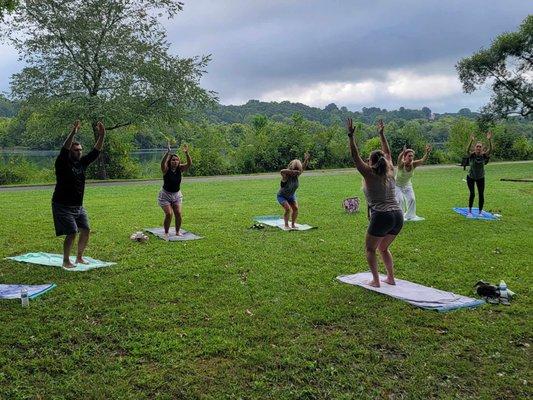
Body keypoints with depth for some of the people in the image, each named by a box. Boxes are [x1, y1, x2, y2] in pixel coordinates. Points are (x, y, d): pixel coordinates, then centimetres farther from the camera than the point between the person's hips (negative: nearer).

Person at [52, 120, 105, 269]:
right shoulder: (62, 164, -11)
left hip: (78, 206, 7)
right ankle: (66, 261, 3)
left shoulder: (82, 163, 6)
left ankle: (79, 257, 21)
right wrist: (73, 133, -40)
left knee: (85, 230, 4)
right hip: (62, 206, -7)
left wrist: (102, 136, -12)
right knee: (72, 233, -12)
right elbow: (64, 149, -29)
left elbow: (96, 152, 0)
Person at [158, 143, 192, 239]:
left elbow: (189, 164, -21)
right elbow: (163, 163, -36)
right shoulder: (166, 169, -15)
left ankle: (178, 232, 13)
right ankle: (166, 233, 5)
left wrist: (186, 153, -37)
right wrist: (168, 152, -49)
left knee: (178, 213, -7)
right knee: (168, 214, -13)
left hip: (177, 194, 3)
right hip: (165, 195, -3)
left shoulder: (180, 169, -6)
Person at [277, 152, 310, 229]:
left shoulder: (296, 175, -14)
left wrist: (306, 160, -44)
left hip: (291, 195, 6)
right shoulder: (286, 176, -31)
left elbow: (303, 168, -26)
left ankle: (293, 224, 8)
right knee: (288, 209, -21)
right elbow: (281, 171, -54)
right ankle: (286, 225, -5)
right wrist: (292, 171, -66)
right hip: (282, 196, -6)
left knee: (295, 208, -8)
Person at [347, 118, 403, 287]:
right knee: (383, 248, 24)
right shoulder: (390, 172, 10)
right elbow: (388, 153, 25)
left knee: (370, 249, 12)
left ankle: (375, 280, 7)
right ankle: (391, 278, 24)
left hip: (381, 217, -6)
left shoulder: (370, 175, -5)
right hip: (398, 216, 6)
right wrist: (381, 134, 30)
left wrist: (351, 136, -5)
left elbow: (355, 157, -6)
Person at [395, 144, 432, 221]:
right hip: (397, 185, -5)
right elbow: (399, 160, -56)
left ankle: (410, 216, 20)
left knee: (412, 199, 2)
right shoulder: (401, 164, -32)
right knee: (400, 200, -14)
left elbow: (423, 160, -39)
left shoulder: (413, 164, -22)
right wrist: (403, 152, -78)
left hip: (407, 185, 5)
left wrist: (427, 153, -59)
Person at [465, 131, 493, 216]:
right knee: (472, 194, -11)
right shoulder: (471, 155, -17)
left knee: (481, 195, 0)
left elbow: (490, 149, -31)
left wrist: (489, 140, -45)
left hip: (480, 178, 2)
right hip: (470, 177, -2)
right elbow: (467, 150, -38)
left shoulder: (484, 155, -14)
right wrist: (471, 141, -53)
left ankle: (480, 212, 15)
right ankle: (469, 211, 6)